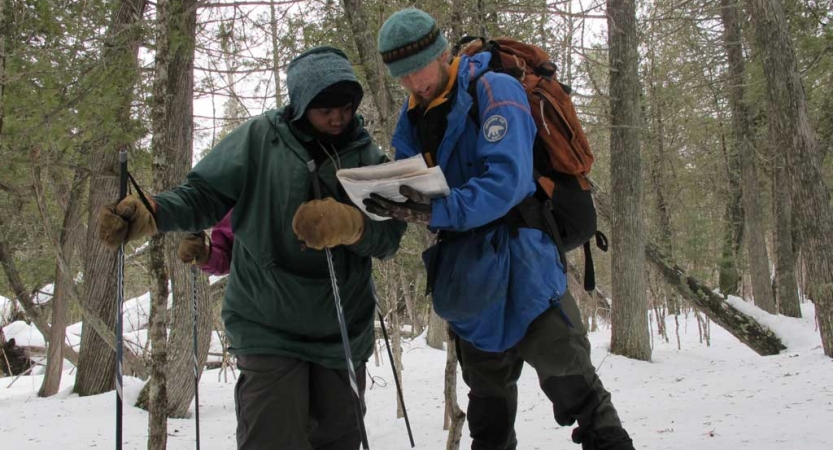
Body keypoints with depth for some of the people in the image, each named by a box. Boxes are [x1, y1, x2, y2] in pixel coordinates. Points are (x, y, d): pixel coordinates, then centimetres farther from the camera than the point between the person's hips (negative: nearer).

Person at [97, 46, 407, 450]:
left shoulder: (367, 155, 0)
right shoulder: (259, 139, -6)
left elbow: (389, 235, -9)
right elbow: (203, 195, -5)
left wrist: (348, 224, -31)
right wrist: (149, 213, -24)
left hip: (343, 337, 4)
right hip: (269, 331, -3)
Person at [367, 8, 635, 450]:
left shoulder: (495, 92, -15)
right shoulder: (412, 117, 7)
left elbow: (508, 181, -26)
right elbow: (404, 183, 10)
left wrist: (435, 212, -35)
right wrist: (396, 204, -13)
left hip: (520, 261, -7)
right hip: (469, 272, 7)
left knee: (572, 385, -1)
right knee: (487, 392, 19)